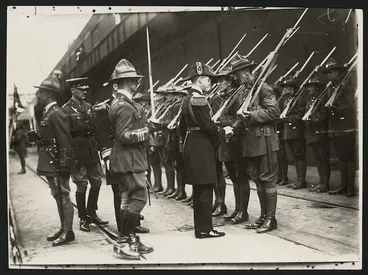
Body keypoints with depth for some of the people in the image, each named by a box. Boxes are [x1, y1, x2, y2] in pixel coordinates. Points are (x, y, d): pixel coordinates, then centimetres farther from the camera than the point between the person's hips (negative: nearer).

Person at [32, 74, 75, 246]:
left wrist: (64, 165, -21)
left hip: (57, 164, -10)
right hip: (50, 164, 10)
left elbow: (65, 141, -20)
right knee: (58, 196, 15)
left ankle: (68, 232, 4)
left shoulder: (56, 114, -16)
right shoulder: (47, 112, 14)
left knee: (63, 196, -3)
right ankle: (63, 229, 24)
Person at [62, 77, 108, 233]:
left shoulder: (88, 106, 13)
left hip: (91, 149, 6)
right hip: (77, 151, -6)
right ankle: (83, 219, 12)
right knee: (81, 185, -1)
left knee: (97, 181, 10)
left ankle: (91, 214, 25)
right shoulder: (66, 109, -7)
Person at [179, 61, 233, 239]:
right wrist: (223, 132, -6)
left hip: (191, 146, 10)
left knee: (199, 189, 14)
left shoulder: (187, 99, 14)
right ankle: (204, 229, 2)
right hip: (202, 148, -10)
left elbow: (183, 127, 17)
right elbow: (207, 125, -20)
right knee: (205, 189, -4)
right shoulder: (199, 100, -16)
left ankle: (200, 226, 21)